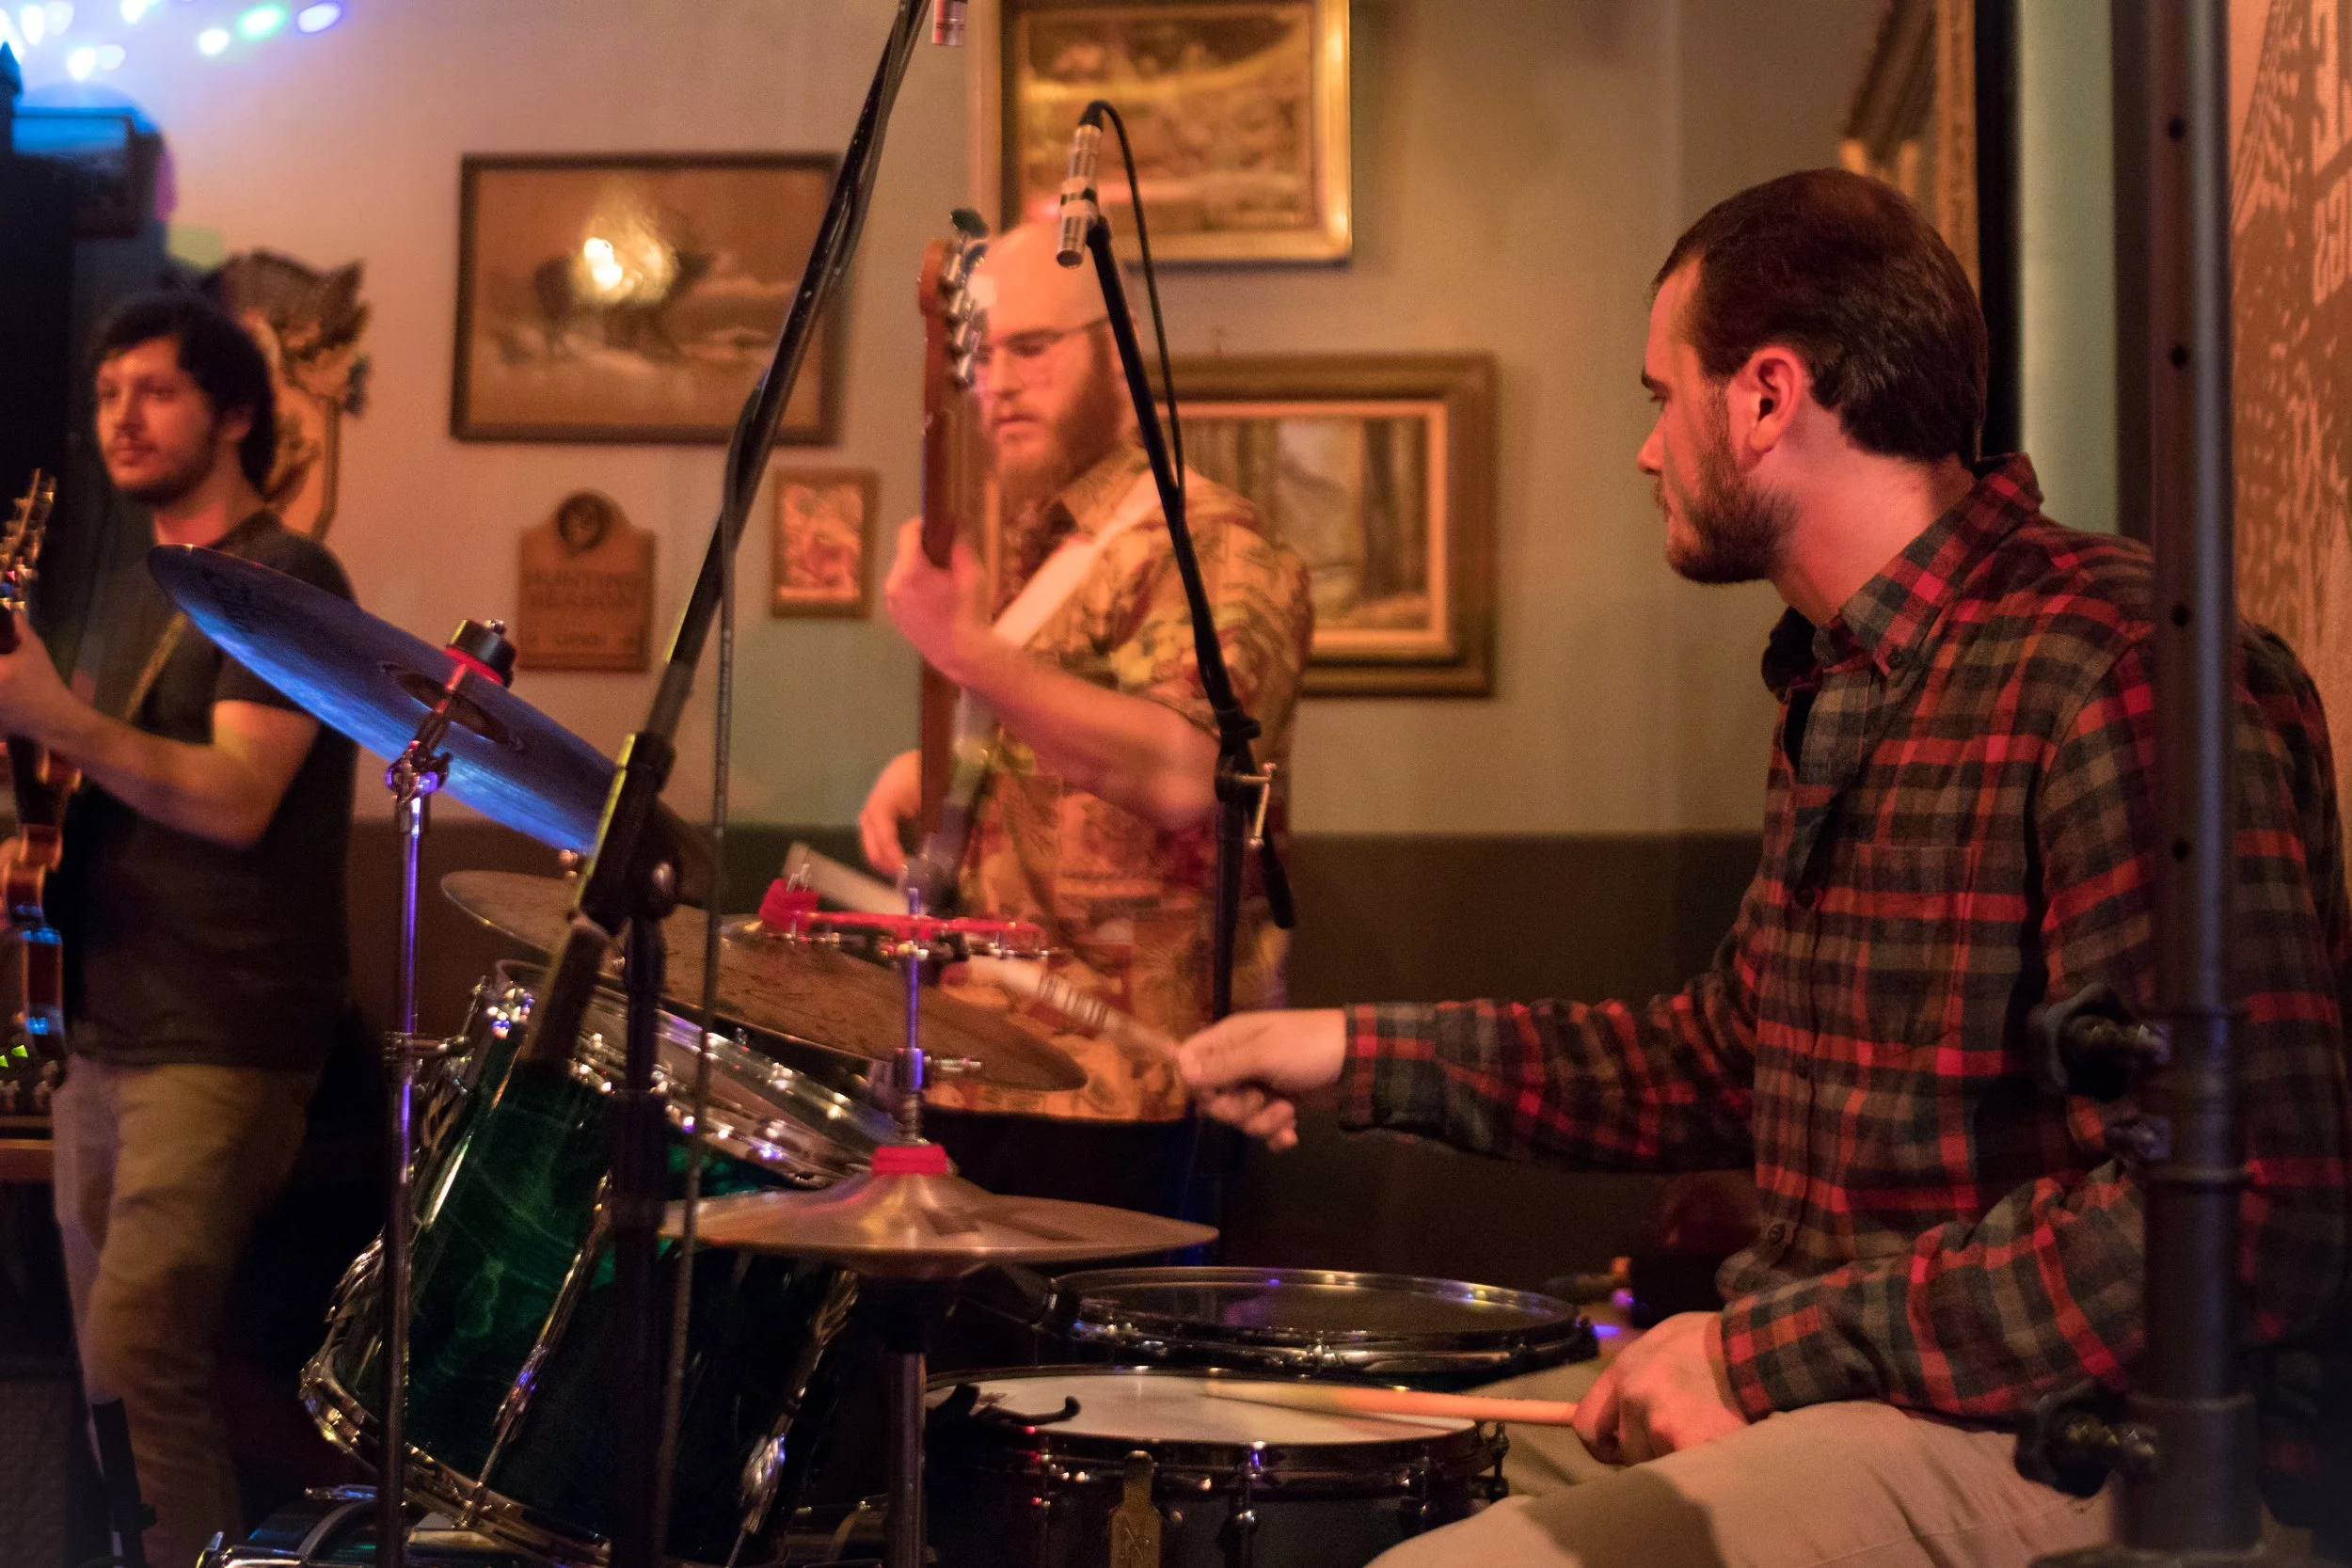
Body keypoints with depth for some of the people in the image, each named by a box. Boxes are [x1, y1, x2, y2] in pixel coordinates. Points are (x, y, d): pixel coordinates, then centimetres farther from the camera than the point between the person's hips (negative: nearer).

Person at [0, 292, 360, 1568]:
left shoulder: (284, 578, -9)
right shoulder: (128, 593, 18)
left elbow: (233, 797, -20)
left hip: (222, 1041, -8)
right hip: (105, 1028, 9)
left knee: (135, 1359, -16)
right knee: (109, 1362, 10)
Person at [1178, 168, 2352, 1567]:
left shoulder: (2109, 676, -19)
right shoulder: (1843, 686, 14)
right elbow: (1728, 1056, 26)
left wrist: (1774, 1347, -20)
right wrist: (1366, 1055, 19)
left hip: (2070, 1442, -9)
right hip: (1852, 1387, 10)